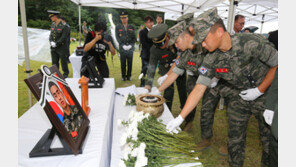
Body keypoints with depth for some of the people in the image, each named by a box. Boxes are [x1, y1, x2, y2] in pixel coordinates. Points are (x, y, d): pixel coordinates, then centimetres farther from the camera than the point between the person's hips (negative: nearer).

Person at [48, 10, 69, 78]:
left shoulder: (64, 25, -13)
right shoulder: (53, 24, 9)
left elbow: (63, 37, -17)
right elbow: (51, 35, 12)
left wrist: (56, 44, -16)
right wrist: (51, 42, -6)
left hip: (62, 48, -6)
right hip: (53, 48, 7)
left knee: (63, 62, 5)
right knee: (54, 63, 13)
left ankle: (65, 74, 21)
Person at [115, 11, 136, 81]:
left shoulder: (131, 27, 10)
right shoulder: (118, 27, 6)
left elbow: (134, 38, 7)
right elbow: (117, 38, 1)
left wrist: (130, 45, -8)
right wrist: (123, 45, -11)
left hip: (130, 48, 1)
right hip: (122, 48, -1)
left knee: (130, 63, 5)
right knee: (123, 64, 2)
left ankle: (129, 76, 17)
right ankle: (123, 76, 15)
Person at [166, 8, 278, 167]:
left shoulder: (252, 42, -28)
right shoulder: (211, 60, -16)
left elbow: (277, 65, -14)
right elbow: (199, 89, -14)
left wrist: (259, 90, -17)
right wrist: (180, 118, -17)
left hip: (265, 95, -3)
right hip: (238, 97, 3)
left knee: (270, 140, 9)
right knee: (235, 140, 9)